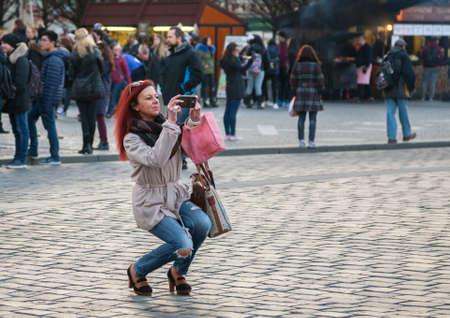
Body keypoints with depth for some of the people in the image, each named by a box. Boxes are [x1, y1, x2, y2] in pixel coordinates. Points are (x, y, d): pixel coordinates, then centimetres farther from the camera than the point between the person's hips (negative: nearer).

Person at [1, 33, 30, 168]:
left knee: (21, 129, -4)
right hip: (12, 101, 9)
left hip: (19, 101, -9)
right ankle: (18, 158, 17)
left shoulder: (21, 60, -14)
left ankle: (21, 159, -1)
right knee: (17, 130, 12)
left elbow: (20, 83, -19)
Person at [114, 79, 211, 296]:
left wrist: (194, 119, -13)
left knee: (202, 223, -24)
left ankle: (178, 272, 3)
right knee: (183, 245, -23)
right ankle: (137, 271, 5)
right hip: (151, 202, -5)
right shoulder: (132, 138, -11)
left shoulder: (165, 126, 6)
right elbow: (155, 159, -28)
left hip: (177, 193, 5)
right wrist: (171, 123, -31)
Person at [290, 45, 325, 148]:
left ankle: (301, 140, 5)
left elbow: (293, 80, 4)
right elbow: (320, 80, -6)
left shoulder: (296, 66, 1)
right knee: (313, 118, 2)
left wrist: (296, 92, 13)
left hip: (300, 93, 2)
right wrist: (320, 92, 4)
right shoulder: (315, 66, -6)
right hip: (313, 93, -2)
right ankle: (311, 141, -3)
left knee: (301, 118, 9)